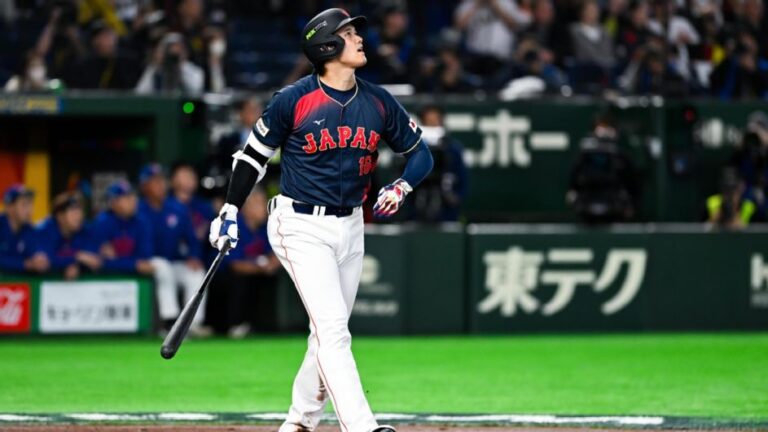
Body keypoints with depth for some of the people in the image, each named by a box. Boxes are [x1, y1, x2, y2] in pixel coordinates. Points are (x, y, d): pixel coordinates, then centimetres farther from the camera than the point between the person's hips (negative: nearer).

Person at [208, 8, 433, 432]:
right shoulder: (293, 100, -11)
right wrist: (229, 212, -1)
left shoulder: (378, 102, 2)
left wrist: (402, 186, -7)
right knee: (333, 329, -16)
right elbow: (254, 154, 0)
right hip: (301, 227, -6)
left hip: (350, 227, 6)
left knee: (330, 332, 11)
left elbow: (419, 152, 13)